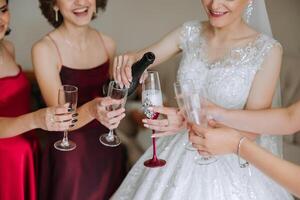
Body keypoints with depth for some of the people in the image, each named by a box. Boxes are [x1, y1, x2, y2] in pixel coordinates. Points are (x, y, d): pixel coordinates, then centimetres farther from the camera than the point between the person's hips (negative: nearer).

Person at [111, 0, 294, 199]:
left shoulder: (268, 51, -16)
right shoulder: (190, 32, -5)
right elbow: (140, 58, 1)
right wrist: (128, 61, -24)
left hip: (229, 165, -3)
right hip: (180, 154, 4)